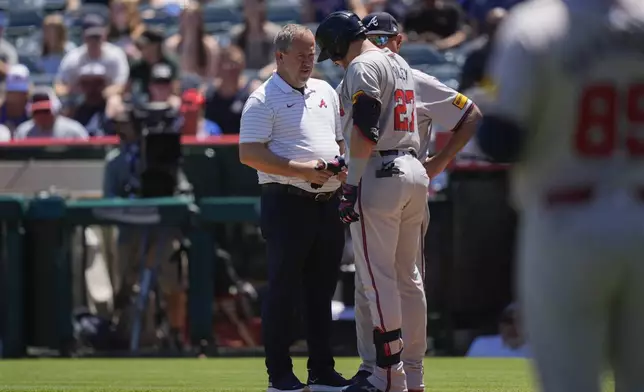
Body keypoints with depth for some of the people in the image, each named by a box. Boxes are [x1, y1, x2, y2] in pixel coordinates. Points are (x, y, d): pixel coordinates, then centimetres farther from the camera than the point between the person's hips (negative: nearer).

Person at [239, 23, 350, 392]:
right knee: (284, 291, -4)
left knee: (322, 292, 10)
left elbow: (341, 141, 24)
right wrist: (301, 170, -20)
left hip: (328, 204, 7)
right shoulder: (264, 99, -6)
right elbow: (249, 154, -13)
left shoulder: (325, 92, 16)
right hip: (287, 203, -7)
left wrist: (341, 167, 1)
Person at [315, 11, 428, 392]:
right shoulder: (401, 64, 20)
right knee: (408, 276, 11)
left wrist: (352, 186, -18)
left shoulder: (362, 66, -8)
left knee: (378, 276, -7)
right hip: (415, 172, 9)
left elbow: (364, 131, -17)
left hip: (380, 174, -9)